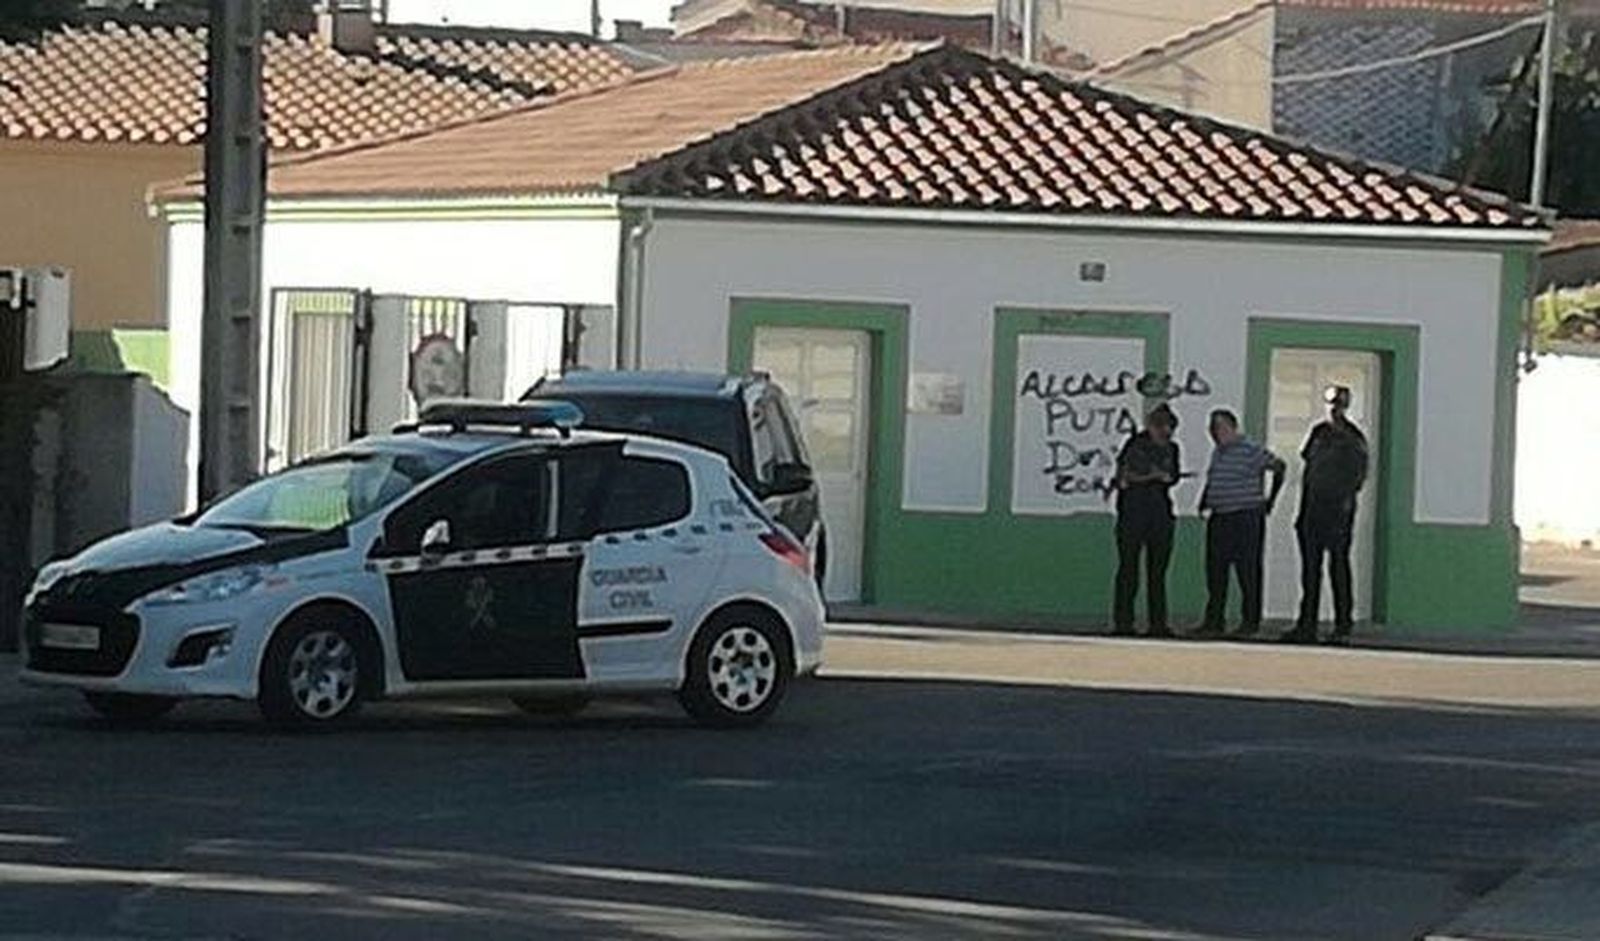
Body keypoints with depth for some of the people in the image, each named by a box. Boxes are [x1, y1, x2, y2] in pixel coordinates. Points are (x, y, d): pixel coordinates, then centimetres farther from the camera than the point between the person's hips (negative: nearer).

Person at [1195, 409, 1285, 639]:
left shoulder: (1250, 450, -9)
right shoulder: (1217, 452, 14)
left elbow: (1278, 467, -7)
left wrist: (1270, 501, -4)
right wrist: (1203, 503, 12)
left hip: (1246, 518, -8)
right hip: (1219, 519, 8)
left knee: (1248, 573, -3)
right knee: (1215, 573, 7)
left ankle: (1250, 623, 2)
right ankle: (1213, 622, 11)